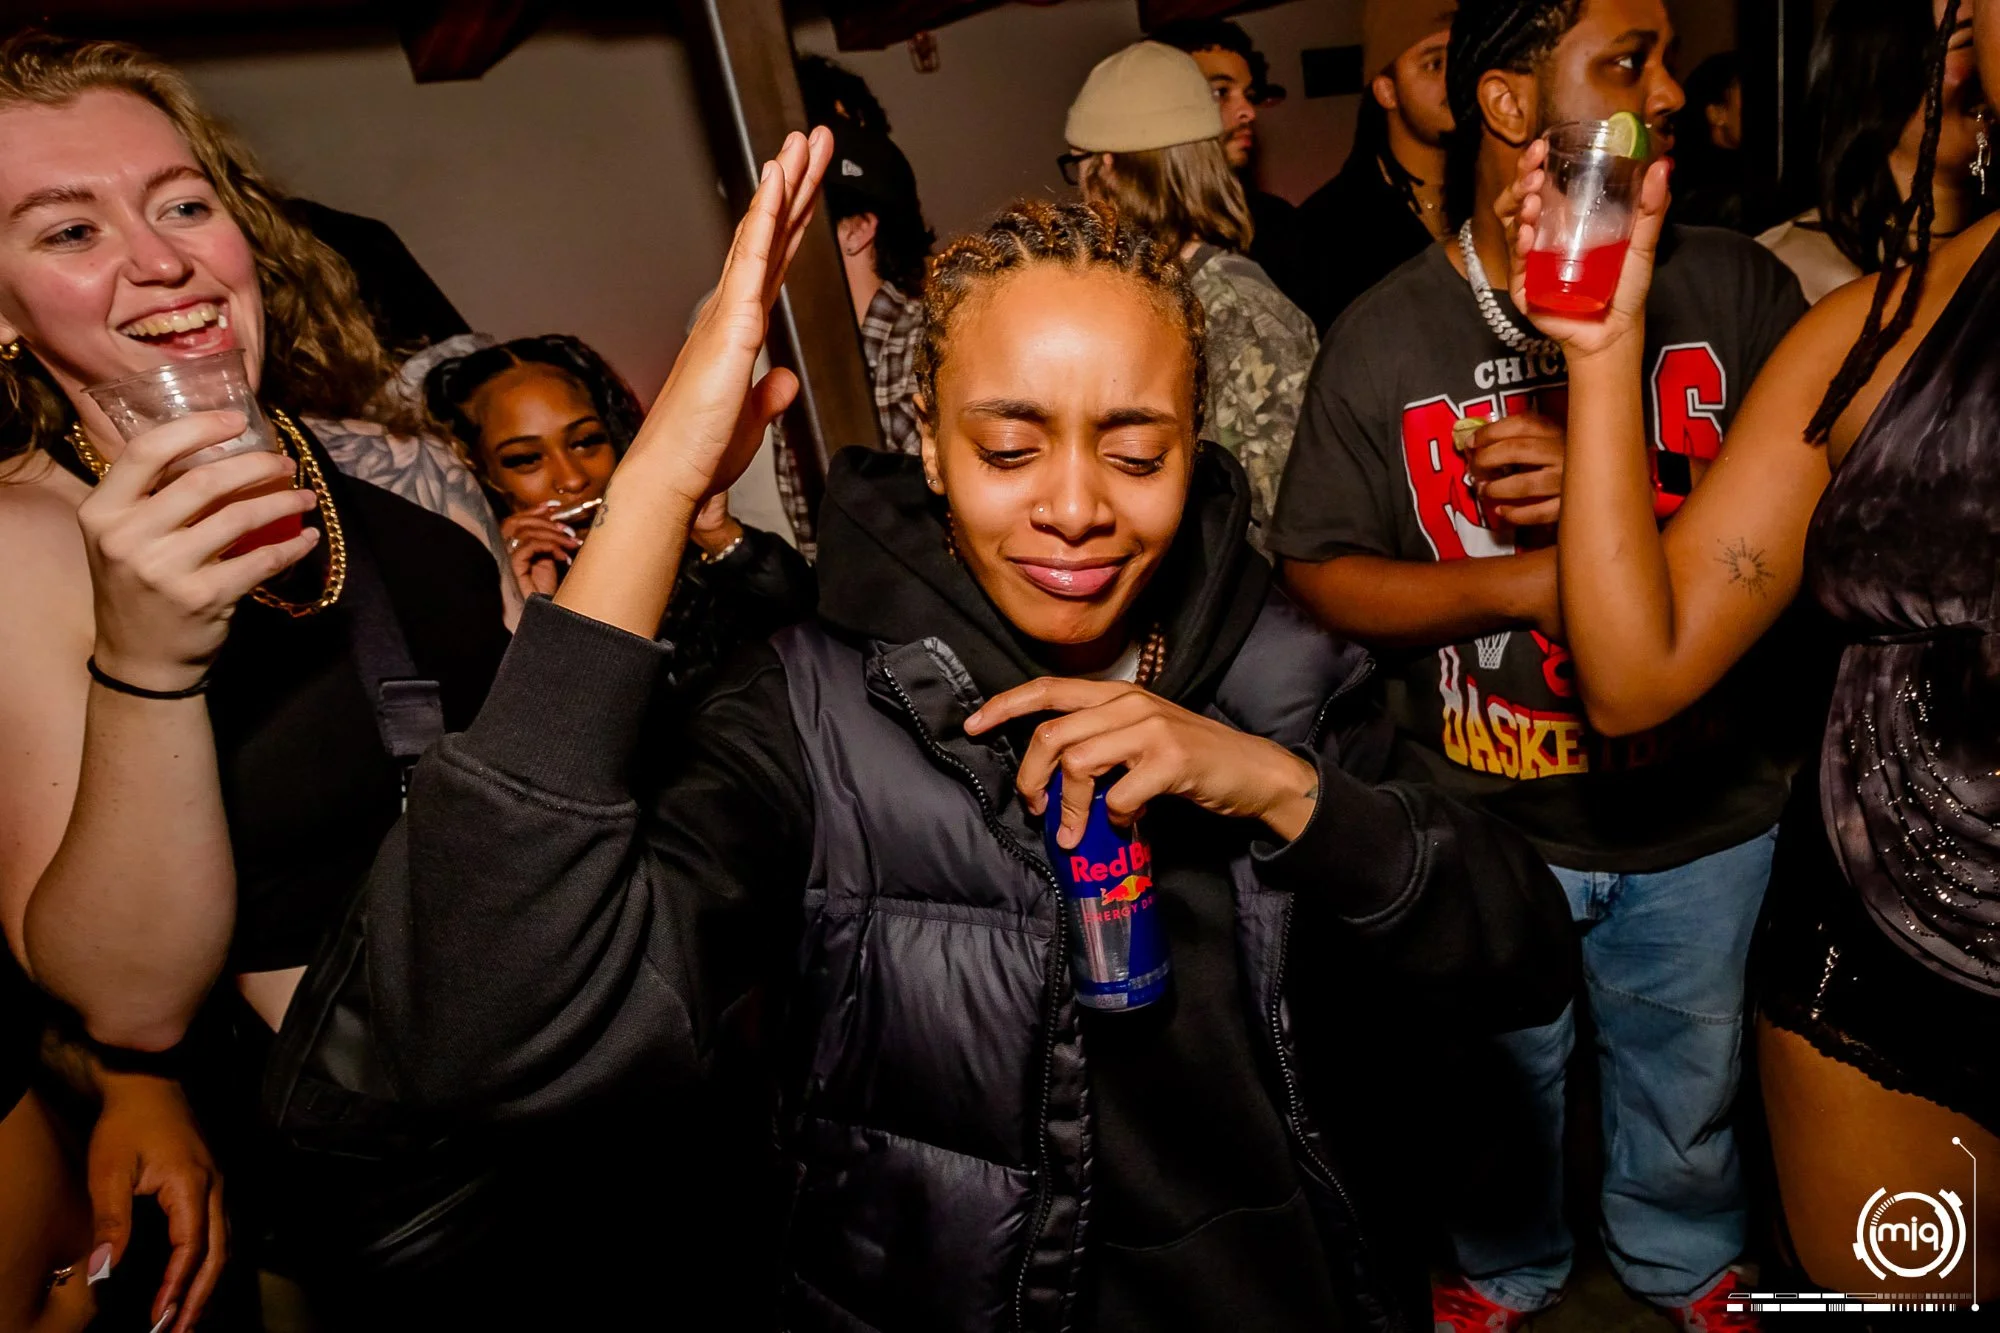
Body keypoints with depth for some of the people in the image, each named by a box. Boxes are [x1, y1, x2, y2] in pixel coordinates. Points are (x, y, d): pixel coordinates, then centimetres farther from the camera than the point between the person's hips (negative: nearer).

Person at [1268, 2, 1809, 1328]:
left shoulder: (1735, 288, -8)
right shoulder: (1383, 337, -10)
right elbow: (1318, 574, -9)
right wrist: (1517, 582, -23)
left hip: (1704, 816, 2)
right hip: (1487, 820, -1)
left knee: (1687, 1077, 25)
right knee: (1505, 1082, 22)